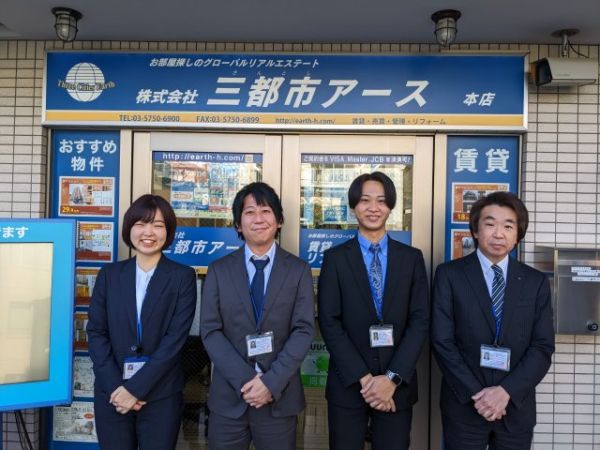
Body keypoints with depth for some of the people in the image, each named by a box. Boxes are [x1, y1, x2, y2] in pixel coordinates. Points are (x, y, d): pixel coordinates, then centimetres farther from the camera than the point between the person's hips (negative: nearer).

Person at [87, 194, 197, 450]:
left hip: (161, 396, -2)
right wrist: (115, 387, -9)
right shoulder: (109, 274, 5)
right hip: (111, 394, 2)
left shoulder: (183, 277, -4)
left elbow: (175, 338, -10)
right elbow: (96, 332, 1)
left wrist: (135, 388, -14)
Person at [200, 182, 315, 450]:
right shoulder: (219, 270, 2)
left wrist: (271, 381, -14)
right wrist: (245, 380, -13)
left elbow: (304, 330, -6)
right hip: (228, 397, 1)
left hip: (279, 398, 0)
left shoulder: (299, 270, 0)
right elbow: (210, 331, -4)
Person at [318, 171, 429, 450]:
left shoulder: (412, 258, 4)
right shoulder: (335, 258, -1)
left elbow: (420, 321, -1)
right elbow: (329, 323, -6)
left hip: (398, 385, 1)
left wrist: (392, 378, -10)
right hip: (348, 384, -1)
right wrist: (363, 378, -12)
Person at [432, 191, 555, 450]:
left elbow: (543, 347, -2)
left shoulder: (536, 282, 2)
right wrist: (476, 394, -14)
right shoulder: (449, 275, -5)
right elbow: (442, 341, -9)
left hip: (517, 407, 2)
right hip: (464, 405, -2)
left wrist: (506, 391, -13)